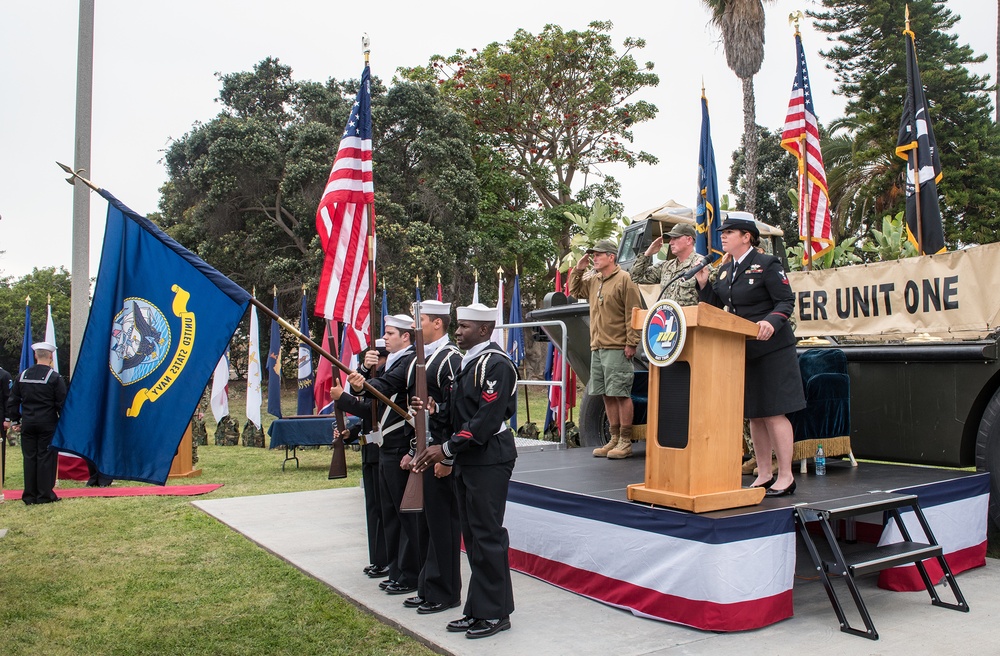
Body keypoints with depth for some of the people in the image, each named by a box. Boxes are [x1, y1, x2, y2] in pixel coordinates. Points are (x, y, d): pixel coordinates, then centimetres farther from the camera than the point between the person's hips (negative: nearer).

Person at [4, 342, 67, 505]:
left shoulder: (22, 375, 4)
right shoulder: (55, 377, -9)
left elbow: (13, 401, 9)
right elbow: (62, 403, -9)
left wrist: (14, 419, 18)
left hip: (27, 423, 4)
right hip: (48, 424, -4)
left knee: (29, 458, 9)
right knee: (46, 457, 1)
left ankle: (29, 496, 13)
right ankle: (45, 495, 4)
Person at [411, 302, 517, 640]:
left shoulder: (495, 363, -15)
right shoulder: (469, 362, 15)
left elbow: (487, 418, -22)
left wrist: (447, 448, -19)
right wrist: (433, 408, 1)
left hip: (489, 460, -10)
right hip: (469, 460, 10)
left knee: (488, 535, -2)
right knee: (473, 535, 14)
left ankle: (495, 613, 10)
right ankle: (478, 609, 24)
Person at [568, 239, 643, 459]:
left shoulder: (624, 280, -6)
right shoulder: (593, 281, 17)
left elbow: (633, 313, -11)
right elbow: (575, 290, 33)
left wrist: (631, 343, -16)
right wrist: (578, 269, 16)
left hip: (617, 349, -8)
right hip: (597, 348, 8)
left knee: (621, 394, -5)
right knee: (607, 395, 10)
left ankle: (625, 442, 1)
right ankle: (614, 440, 18)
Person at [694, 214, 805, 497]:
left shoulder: (767, 264, -8)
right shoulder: (725, 269, 12)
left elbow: (786, 301, -12)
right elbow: (715, 305, 13)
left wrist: (771, 321, -30)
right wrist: (703, 282, -1)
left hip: (770, 348, -7)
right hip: (741, 349, 7)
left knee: (773, 413, -4)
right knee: (753, 414, 11)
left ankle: (785, 476, 5)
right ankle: (764, 473, 20)